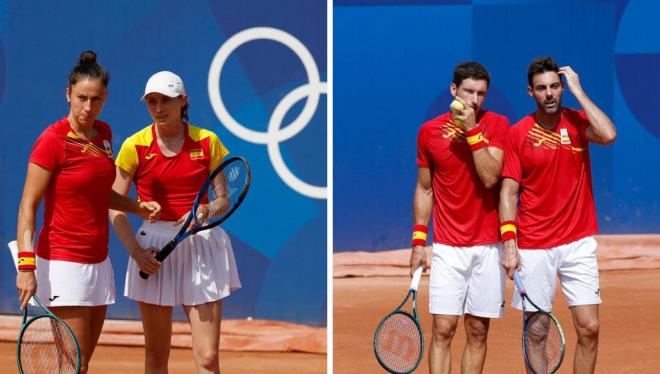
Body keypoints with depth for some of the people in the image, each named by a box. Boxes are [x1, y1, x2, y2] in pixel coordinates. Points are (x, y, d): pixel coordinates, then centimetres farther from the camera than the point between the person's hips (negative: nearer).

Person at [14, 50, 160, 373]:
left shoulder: (103, 133, 8)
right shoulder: (52, 140, -13)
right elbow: (28, 207, -15)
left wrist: (138, 207, 7)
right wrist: (26, 264, -25)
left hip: (98, 260, 7)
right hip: (63, 261, -7)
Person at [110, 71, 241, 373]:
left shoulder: (207, 142, 1)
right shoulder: (135, 146, -1)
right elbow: (115, 206, 1)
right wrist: (135, 251, -11)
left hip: (202, 245, 0)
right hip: (154, 249, 0)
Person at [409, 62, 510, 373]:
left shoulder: (496, 125, -1)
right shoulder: (429, 131, 3)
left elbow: (490, 177, -14)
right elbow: (424, 188, 11)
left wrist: (472, 129, -18)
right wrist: (419, 241, 6)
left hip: (487, 246, 0)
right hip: (447, 247, 0)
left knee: (478, 332, 4)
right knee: (443, 330, -7)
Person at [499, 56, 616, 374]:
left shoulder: (577, 122, 2)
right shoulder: (518, 133, -1)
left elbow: (608, 135, -20)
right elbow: (509, 191, -1)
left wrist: (578, 90, -12)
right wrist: (509, 243, -11)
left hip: (578, 243, 1)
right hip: (533, 248, -1)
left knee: (589, 328, -4)